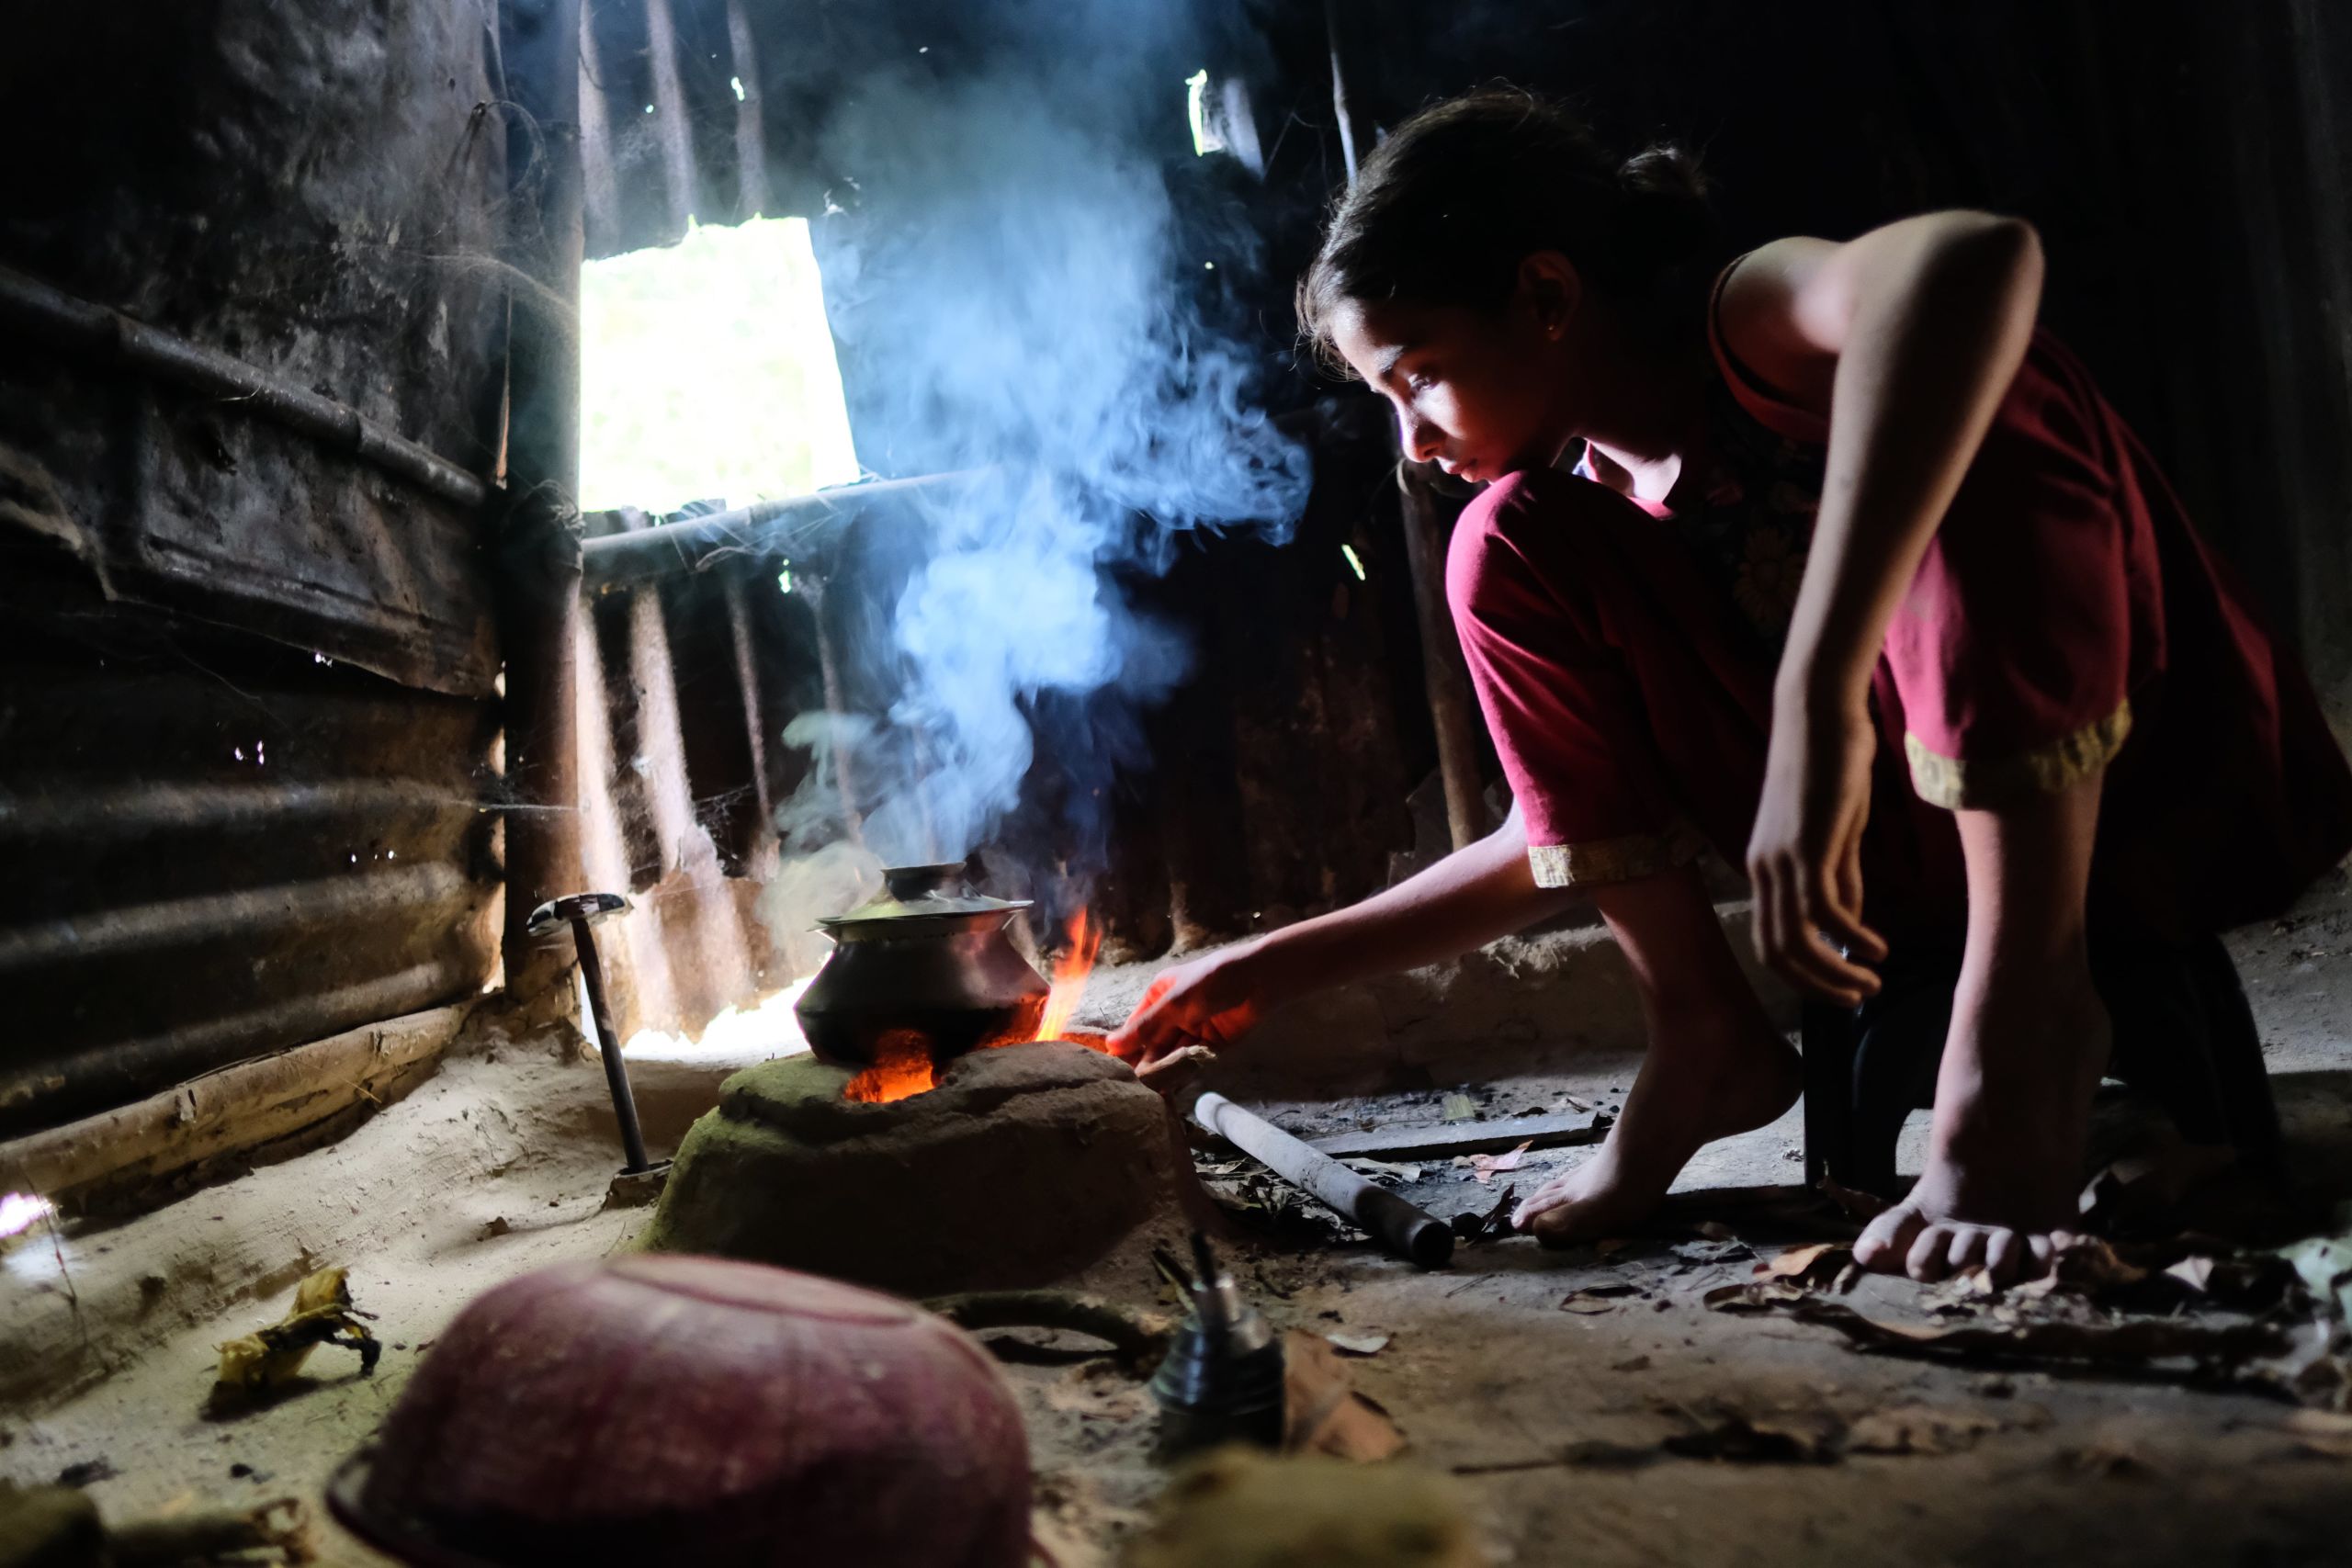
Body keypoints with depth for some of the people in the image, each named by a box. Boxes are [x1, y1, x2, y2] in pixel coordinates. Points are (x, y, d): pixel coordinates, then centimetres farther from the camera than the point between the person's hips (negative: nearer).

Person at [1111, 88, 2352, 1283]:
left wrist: (1821, 699, -50)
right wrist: (1280, 965, 8)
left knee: (1963, 435, -32)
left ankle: (2024, 1010, -25)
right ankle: (1706, 1043, -4)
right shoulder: (1582, 519, 3)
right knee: (1503, 549, -5)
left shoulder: (1746, 331, -19)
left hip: (2184, 814, -6)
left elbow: (1977, 260, -44)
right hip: (1912, 856, 6)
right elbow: (1568, 841, 9)